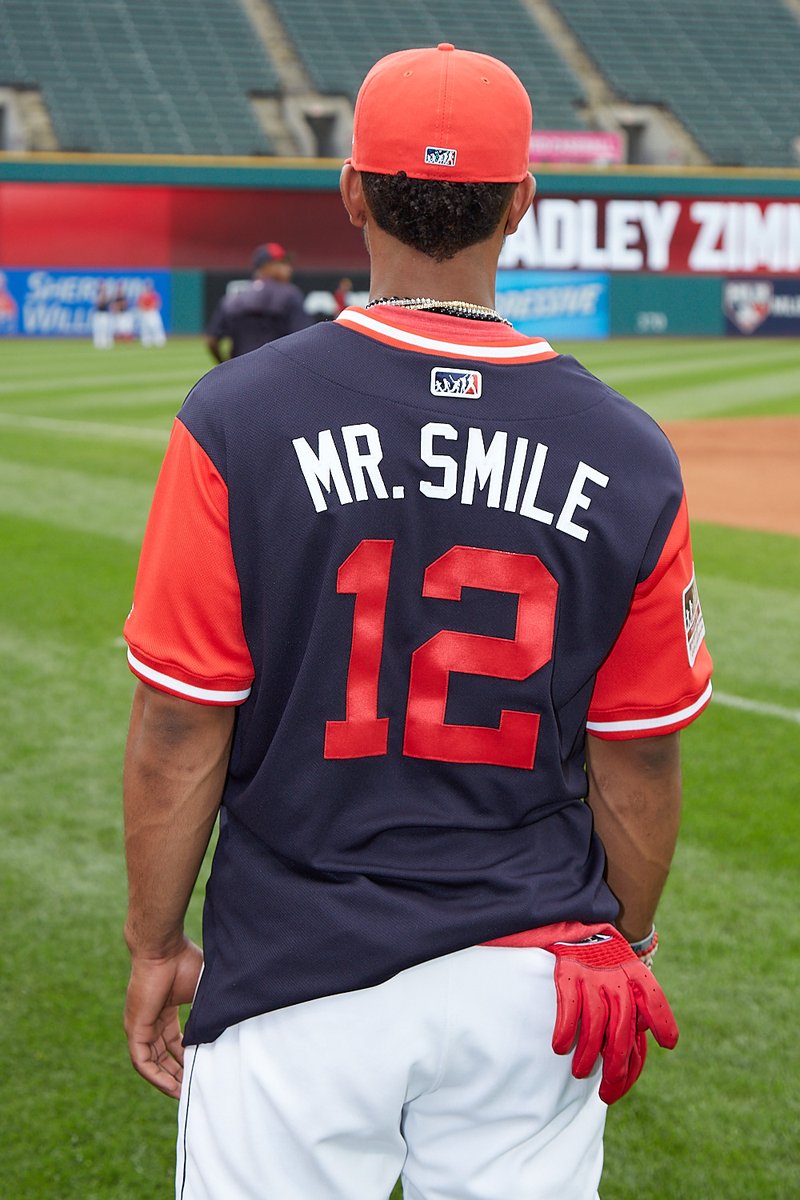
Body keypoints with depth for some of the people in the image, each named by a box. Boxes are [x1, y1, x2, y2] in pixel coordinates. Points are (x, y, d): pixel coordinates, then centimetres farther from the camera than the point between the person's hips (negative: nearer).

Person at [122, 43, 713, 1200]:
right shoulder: (627, 457, -6)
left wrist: (155, 943, 5)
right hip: (537, 975, 2)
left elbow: (180, 730, -8)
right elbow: (640, 760, 1)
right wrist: (627, 945, 17)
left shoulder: (238, 420, -12)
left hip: (300, 977, -1)